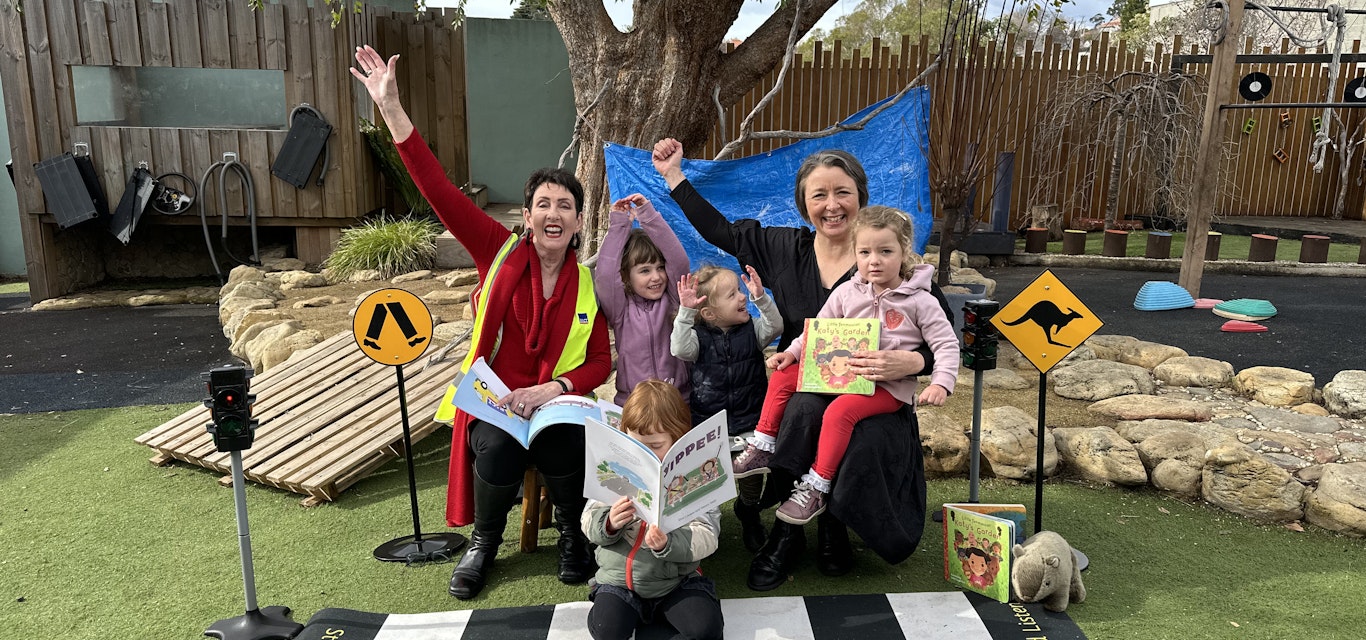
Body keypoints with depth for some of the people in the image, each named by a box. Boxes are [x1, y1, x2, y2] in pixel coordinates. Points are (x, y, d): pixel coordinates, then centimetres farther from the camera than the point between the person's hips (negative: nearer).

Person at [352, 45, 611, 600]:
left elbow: (600, 362, 2)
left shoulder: (587, 284, 1)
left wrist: (554, 388, -18)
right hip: (491, 399, -1)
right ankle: (484, 543, 3)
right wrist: (391, 107, -19)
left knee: (566, 451, -29)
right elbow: (440, 191, -12)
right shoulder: (501, 252, -3)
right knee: (497, 450, -30)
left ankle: (573, 534, 5)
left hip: (556, 404, 1)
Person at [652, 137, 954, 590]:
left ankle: (832, 525, 0)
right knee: (807, 410, -33)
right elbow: (720, 231, 18)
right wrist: (674, 176, 19)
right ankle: (786, 533, -11)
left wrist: (911, 362, -28)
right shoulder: (784, 248, 7)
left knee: (865, 446, -34)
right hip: (799, 394, 2)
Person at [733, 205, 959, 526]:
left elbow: (947, 345, -5)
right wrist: (792, 352, -3)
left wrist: (940, 383, -20)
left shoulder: (920, 301, -6)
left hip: (890, 386, -5)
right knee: (783, 376, -5)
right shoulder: (847, 292, 6)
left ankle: (817, 489, -20)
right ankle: (762, 449, 4)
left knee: (840, 411, -32)